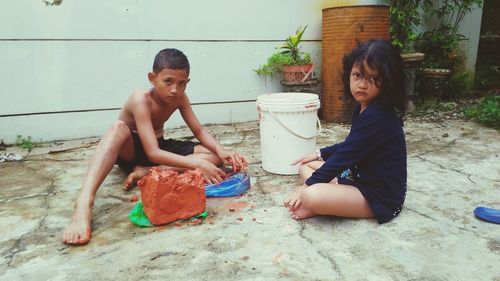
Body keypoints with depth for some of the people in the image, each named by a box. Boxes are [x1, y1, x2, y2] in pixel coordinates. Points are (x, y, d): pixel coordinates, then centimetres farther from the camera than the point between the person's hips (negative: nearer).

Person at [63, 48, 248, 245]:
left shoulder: (179, 98, -11)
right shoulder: (141, 99, -29)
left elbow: (199, 131, -6)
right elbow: (153, 153, -36)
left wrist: (222, 151, -26)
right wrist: (197, 164, -44)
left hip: (159, 148, 6)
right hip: (129, 151, -5)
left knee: (214, 156, -15)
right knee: (119, 128, -42)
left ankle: (146, 172, -24)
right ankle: (84, 204, -52)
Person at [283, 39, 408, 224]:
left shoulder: (377, 117, -24)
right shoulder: (364, 108, 7)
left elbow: (345, 156, -22)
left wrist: (307, 186, -16)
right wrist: (321, 153, 18)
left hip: (379, 198, -10)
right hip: (359, 178, 10)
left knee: (311, 196, -34)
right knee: (305, 166, 12)